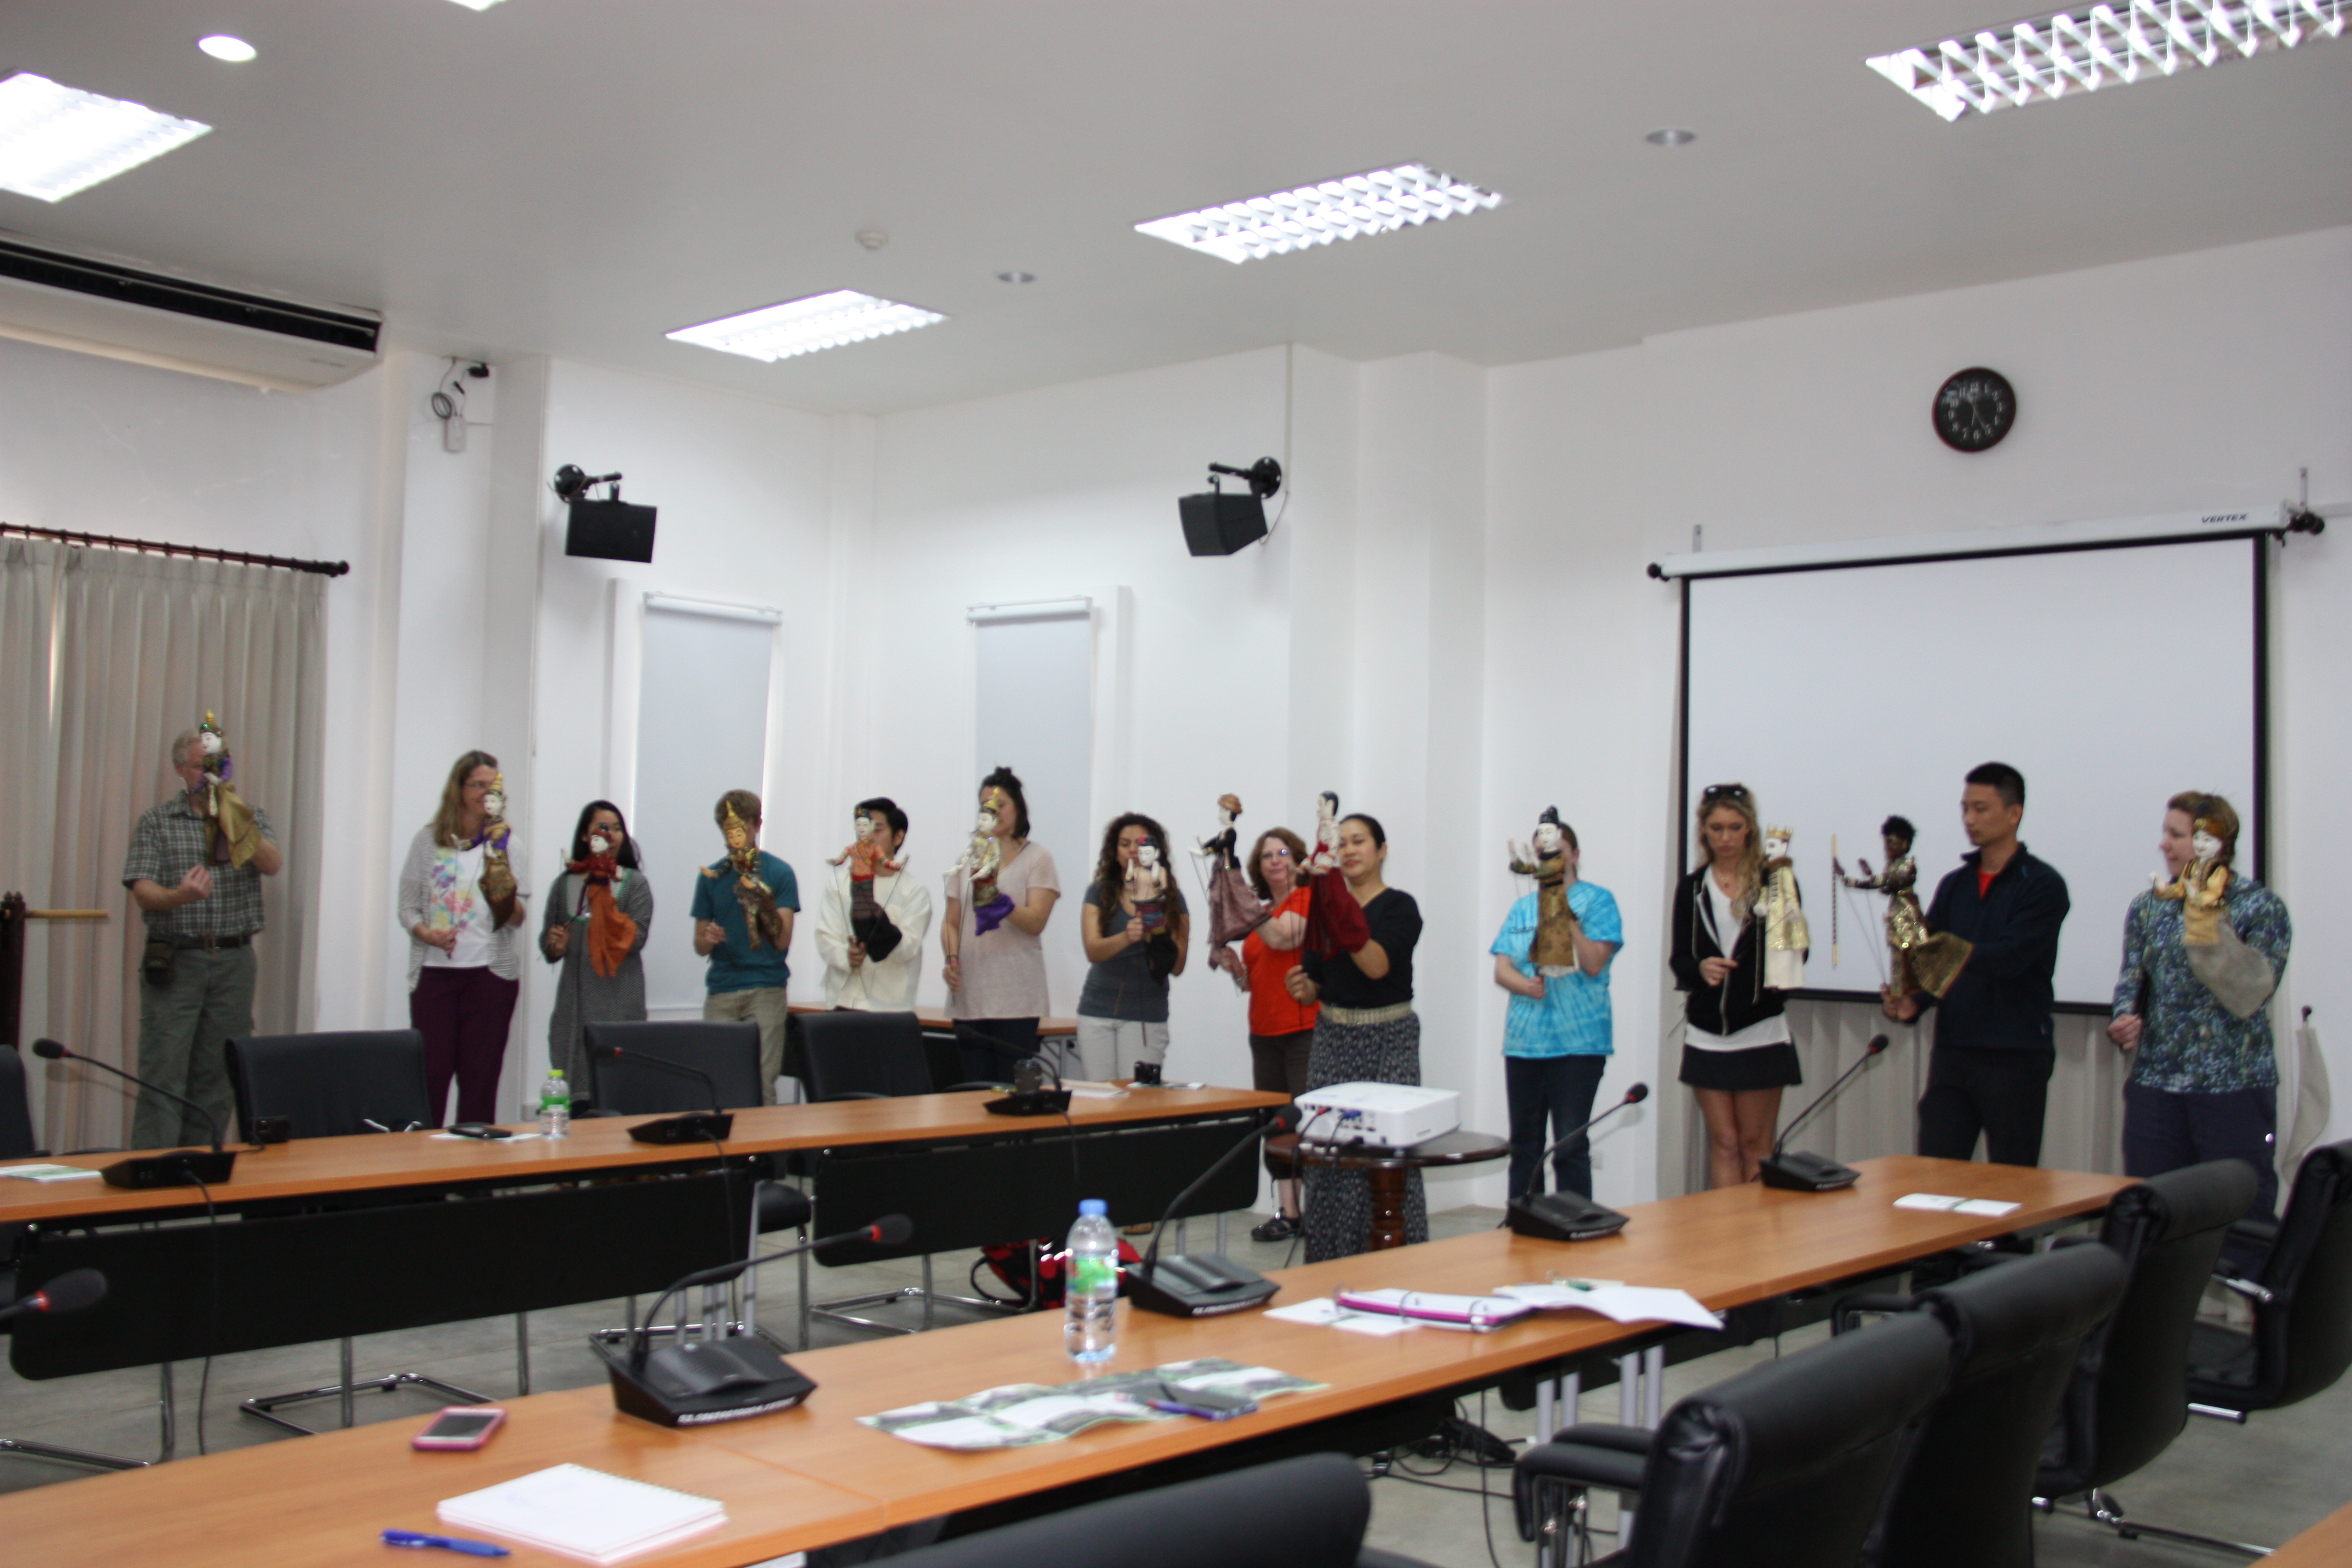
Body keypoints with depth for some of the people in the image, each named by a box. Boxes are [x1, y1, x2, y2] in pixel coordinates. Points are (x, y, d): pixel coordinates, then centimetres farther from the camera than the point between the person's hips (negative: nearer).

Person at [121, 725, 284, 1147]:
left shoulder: (251, 816, 11)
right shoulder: (156, 821, 6)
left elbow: (272, 864, -8)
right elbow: (142, 890, -5)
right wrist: (178, 896, -26)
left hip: (234, 963, 2)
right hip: (174, 964, -2)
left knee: (217, 1079, 4)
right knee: (162, 1076, -7)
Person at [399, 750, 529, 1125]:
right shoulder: (428, 840, 7)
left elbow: (515, 918, -2)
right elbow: (408, 905, 7)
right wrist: (426, 932, -13)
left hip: (491, 972, 0)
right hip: (434, 971, 0)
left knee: (480, 1078, 2)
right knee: (430, 1072, -4)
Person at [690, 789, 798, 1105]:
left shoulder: (779, 873, 1)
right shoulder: (711, 876, 11)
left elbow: (783, 942, -4)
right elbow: (699, 946, 14)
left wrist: (765, 906, -20)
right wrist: (708, 939, -9)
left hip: (766, 988, -3)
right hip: (721, 989, 3)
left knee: (762, 1079, -6)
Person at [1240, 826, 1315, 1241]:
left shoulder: (1307, 899, -4)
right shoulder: (1264, 911, 18)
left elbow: (1286, 939, -22)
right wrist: (1236, 968, 6)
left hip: (1304, 1028, -8)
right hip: (1265, 1031, 8)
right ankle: (1287, 1213, 13)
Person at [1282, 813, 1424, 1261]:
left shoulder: (1399, 907, -5)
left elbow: (1378, 965, -21)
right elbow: (1315, 982, 14)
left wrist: (1346, 920, -33)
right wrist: (1302, 987, -8)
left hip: (1389, 1038, -5)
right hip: (1333, 1038, 5)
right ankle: (1333, 1262, 11)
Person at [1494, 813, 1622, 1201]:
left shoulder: (1597, 901, 1)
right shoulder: (1521, 908, 16)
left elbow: (1593, 964, -9)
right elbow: (1501, 968, 8)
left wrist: (1567, 917, -16)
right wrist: (1526, 985, -13)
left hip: (1577, 1041, -5)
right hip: (1523, 1040, 5)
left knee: (1570, 1149, -5)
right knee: (1524, 1146, 11)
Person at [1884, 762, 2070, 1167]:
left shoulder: (2043, 885, -4)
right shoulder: (1953, 885, 13)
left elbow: (2010, 958, -18)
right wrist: (1913, 1002, -10)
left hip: (2016, 1057, -5)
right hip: (1952, 1053, 5)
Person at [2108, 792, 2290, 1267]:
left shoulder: (2261, 907, -4)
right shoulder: (2149, 906, 9)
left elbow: (2250, 995, -13)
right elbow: (2133, 978, 9)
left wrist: (2209, 928, -20)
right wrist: (2125, 1019, -10)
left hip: (2235, 1086, -4)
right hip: (2156, 1084, 4)